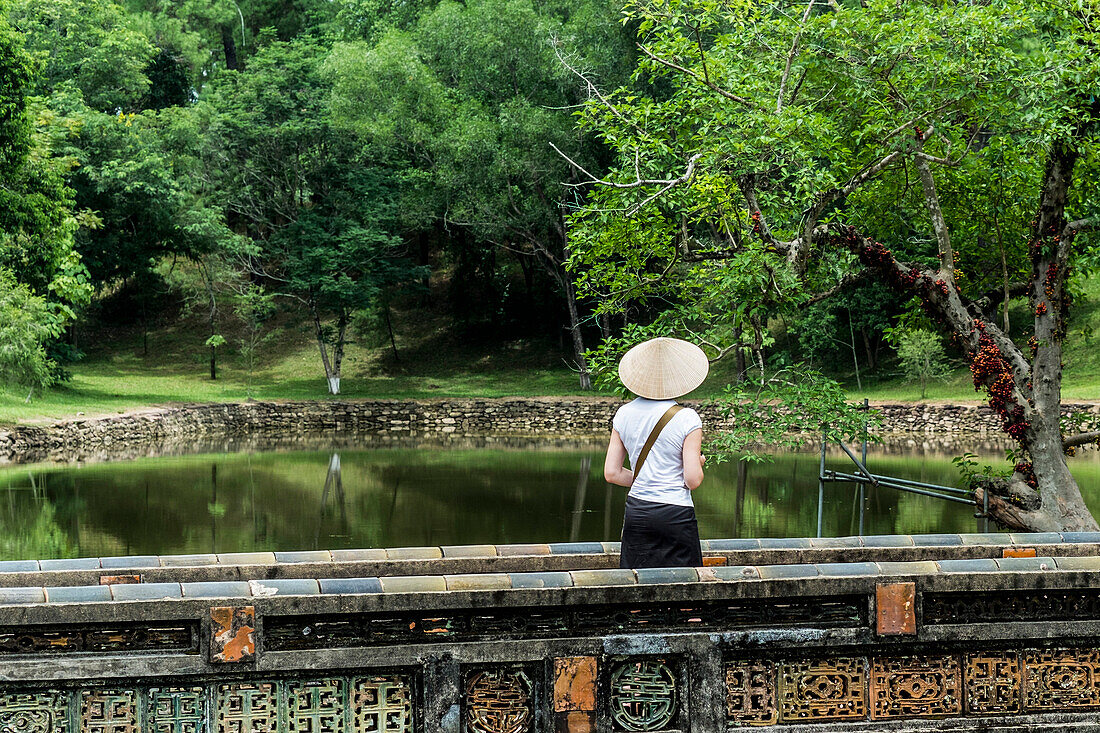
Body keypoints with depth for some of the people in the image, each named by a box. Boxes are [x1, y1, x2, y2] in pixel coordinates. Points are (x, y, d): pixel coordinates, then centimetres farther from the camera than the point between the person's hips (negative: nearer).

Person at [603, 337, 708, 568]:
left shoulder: (624, 414, 3)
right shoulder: (687, 419, -11)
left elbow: (611, 474, 5)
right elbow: (693, 480, -12)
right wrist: (699, 462, 9)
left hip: (636, 512, 4)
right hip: (676, 514, -4)